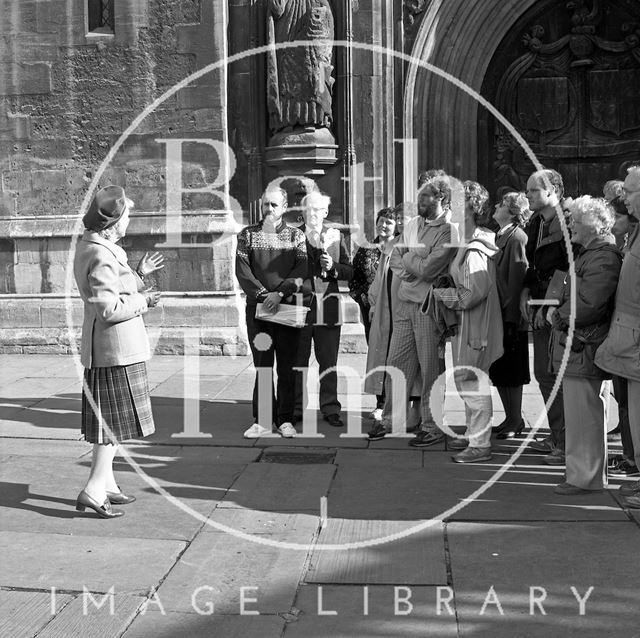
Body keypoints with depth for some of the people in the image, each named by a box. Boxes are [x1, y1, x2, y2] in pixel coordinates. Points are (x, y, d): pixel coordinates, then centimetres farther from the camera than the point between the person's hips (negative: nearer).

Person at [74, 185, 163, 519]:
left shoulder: (90, 247, 12)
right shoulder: (101, 256, -20)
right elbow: (110, 309, -24)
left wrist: (139, 273, 18)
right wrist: (143, 301, -11)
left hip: (102, 347, 10)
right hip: (116, 345, -10)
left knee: (109, 418, 16)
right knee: (116, 419, -4)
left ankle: (106, 483, 25)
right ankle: (94, 491, -3)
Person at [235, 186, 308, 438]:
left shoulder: (296, 235, 8)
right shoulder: (248, 235, 9)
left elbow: (302, 270, -4)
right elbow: (242, 270, 0)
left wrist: (280, 293, -18)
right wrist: (262, 295, -13)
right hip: (257, 306, 1)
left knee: (287, 366, 2)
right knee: (262, 365, 2)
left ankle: (285, 419, 10)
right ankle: (263, 420, 8)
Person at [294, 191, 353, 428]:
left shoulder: (336, 236, 11)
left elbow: (349, 272, 6)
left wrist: (333, 266, -9)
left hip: (328, 306, 1)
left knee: (328, 361, 4)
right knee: (298, 361, 4)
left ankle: (330, 409, 11)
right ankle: (296, 408, 13)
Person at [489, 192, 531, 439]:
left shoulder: (516, 238, -13)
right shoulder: (500, 236, 12)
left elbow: (517, 280, -17)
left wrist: (512, 319, -19)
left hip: (510, 317, -8)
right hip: (497, 315, 8)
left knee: (510, 373, 1)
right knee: (498, 372, 13)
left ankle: (516, 421, 12)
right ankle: (510, 418, 23)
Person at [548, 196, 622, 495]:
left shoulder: (603, 258, -16)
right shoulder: (587, 253, 18)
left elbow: (587, 304, -25)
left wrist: (558, 315, -11)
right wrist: (558, 308, 8)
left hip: (582, 348, -11)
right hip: (574, 346, 11)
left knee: (582, 415, -4)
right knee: (582, 414, 16)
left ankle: (584, 478, 5)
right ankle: (586, 472, 25)